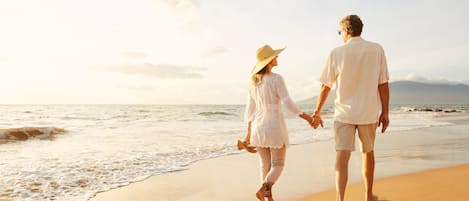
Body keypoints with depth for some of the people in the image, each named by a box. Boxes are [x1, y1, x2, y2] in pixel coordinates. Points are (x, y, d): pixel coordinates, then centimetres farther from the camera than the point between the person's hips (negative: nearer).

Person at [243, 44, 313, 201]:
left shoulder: (254, 81, 6)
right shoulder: (277, 79, -13)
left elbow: (250, 108, 9)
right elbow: (288, 104, -16)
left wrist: (249, 132, 14)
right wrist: (306, 117, -5)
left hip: (258, 127, 6)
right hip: (275, 127, -6)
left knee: (265, 165, 13)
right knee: (278, 165, 6)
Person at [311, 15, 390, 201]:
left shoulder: (336, 53, -3)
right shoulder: (377, 50, -1)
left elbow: (325, 87, 0)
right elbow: (383, 84, -2)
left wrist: (317, 113, 9)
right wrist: (385, 112, 7)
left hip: (343, 113, -2)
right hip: (369, 113, 2)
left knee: (342, 156, -4)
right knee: (367, 153, 20)